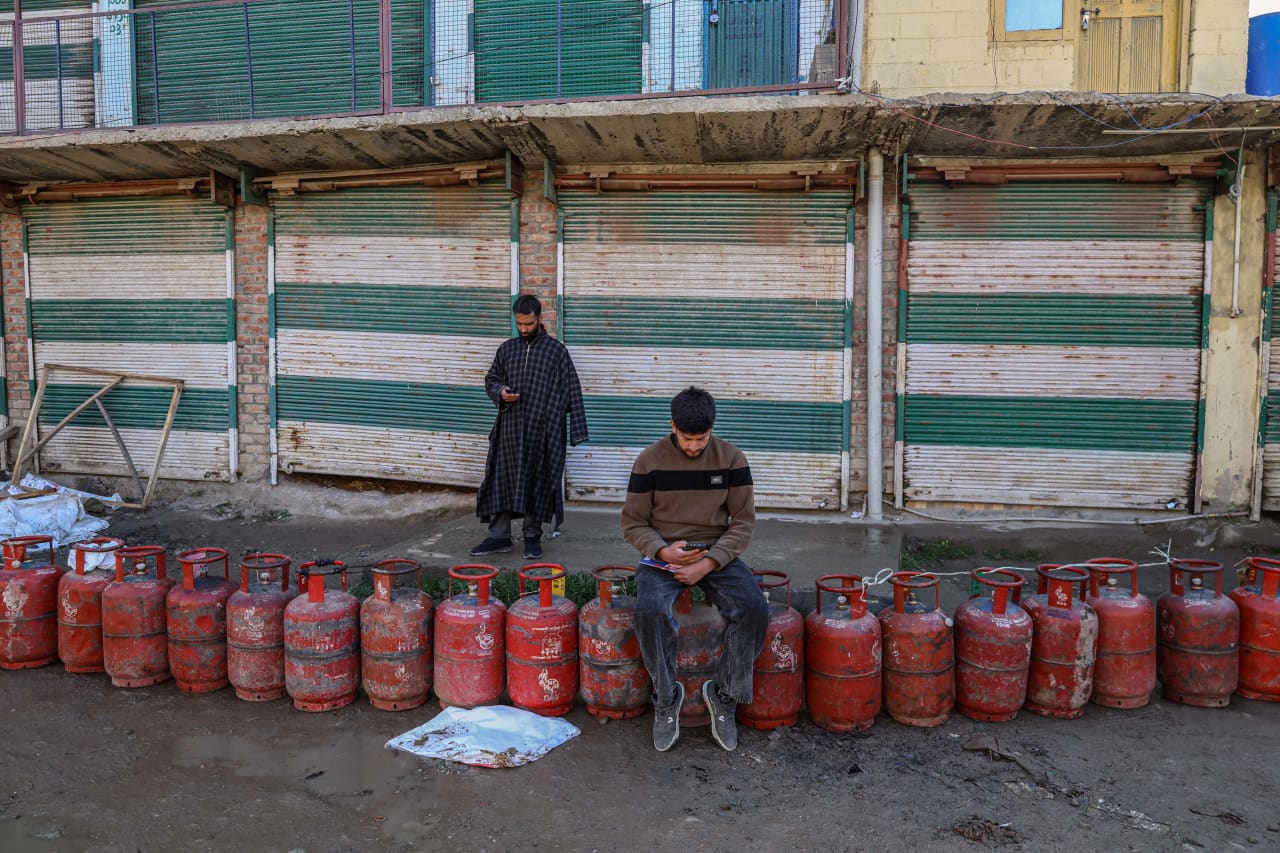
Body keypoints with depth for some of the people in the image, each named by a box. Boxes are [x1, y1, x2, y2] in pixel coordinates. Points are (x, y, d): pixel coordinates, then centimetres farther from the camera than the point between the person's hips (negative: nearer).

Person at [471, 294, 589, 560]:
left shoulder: (556, 350, 0)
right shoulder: (507, 349, 10)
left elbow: (571, 391, 0)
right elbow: (491, 380, 19)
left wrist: (576, 430, -5)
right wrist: (500, 392, -6)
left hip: (542, 431, -3)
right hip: (510, 428, 3)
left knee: (537, 483, 3)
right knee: (502, 480, 3)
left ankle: (533, 537, 15)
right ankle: (499, 536, 12)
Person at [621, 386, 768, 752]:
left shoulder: (731, 458, -2)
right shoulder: (650, 460, -4)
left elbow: (743, 522, -1)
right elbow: (632, 523, 1)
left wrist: (707, 563, -15)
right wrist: (663, 551, -18)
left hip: (717, 554, 1)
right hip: (663, 554, -1)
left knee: (754, 608, -27)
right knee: (649, 610, -32)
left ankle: (725, 694, -5)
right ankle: (666, 696, -8)